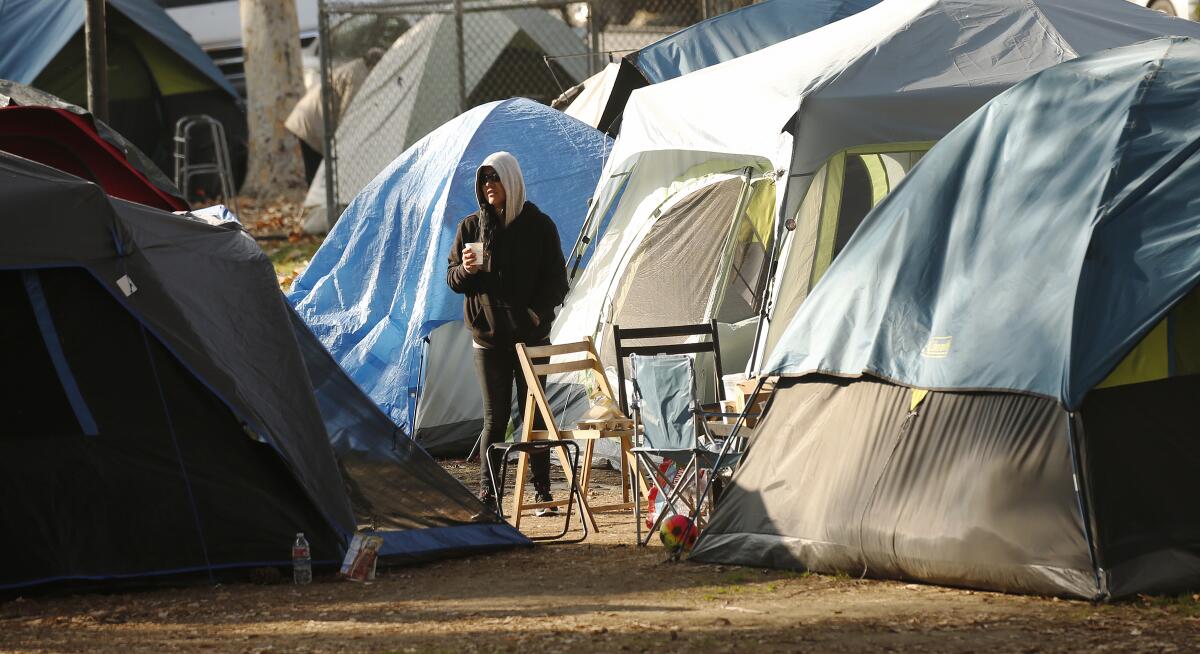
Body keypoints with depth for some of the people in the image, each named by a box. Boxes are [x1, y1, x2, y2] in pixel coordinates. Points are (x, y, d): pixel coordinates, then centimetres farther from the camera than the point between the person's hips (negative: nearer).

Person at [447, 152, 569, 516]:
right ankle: (487, 495, 5)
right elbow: (452, 278, 8)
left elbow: (556, 279, 2)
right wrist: (466, 271, -15)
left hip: (531, 335, -1)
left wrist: (538, 312, -13)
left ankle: (543, 492, 8)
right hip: (489, 337, 1)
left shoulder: (538, 226, 0)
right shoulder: (472, 227, 5)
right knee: (494, 417, 1)